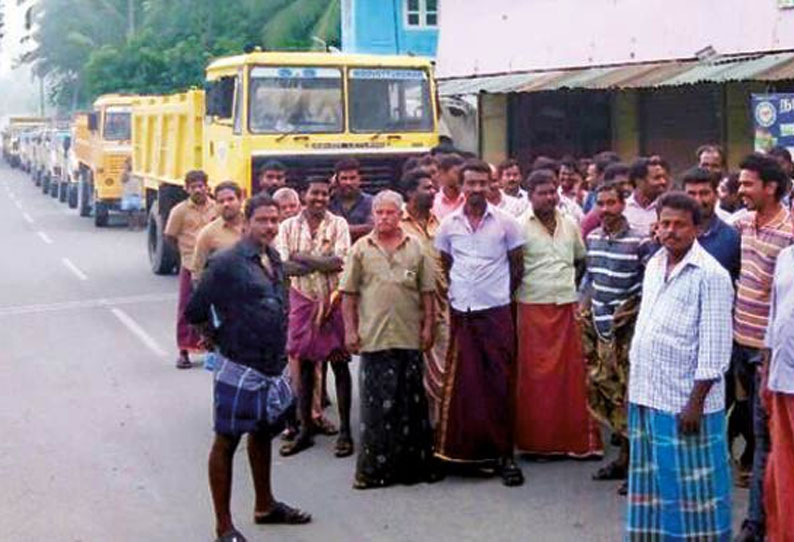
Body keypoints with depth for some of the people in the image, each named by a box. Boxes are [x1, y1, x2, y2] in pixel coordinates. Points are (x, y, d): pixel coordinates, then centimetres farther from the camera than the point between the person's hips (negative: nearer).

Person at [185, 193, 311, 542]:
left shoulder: (274, 259, 7)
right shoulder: (227, 263, -14)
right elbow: (194, 312, -9)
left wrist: (279, 351, 15)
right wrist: (222, 336, 1)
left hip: (272, 367, 8)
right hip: (240, 369, -8)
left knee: (263, 435, 22)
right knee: (226, 441, 2)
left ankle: (264, 506, 39)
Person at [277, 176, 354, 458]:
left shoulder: (338, 224, -1)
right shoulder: (288, 226, 3)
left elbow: (340, 261, -14)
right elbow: (283, 265, -8)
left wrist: (302, 257, -14)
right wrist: (322, 263, -16)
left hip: (333, 300, -2)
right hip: (302, 300, 2)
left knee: (339, 365, 1)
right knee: (304, 365, 8)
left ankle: (345, 431, 8)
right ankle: (305, 429, 17)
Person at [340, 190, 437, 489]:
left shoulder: (416, 247, 8)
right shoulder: (360, 249, 6)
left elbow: (427, 291, 9)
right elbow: (349, 294, 5)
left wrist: (428, 326, 3)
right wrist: (350, 330, 0)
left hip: (409, 337, 1)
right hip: (373, 337, -1)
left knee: (411, 401, 6)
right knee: (375, 403, 1)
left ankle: (412, 464, 16)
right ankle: (373, 468, 8)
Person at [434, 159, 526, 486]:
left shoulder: (505, 223, 0)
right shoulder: (449, 225, 5)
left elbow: (517, 267, 7)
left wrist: (502, 293, 3)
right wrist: (455, 293, 7)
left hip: (496, 312, -2)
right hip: (460, 313, 2)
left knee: (500, 383, -1)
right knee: (460, 384, 3)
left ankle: (503, 453, 5)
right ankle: (464, 450, 15)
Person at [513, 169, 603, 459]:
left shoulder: (570, 224, 9)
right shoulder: (520, 227, -5)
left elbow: (581, 259, 21)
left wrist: (569, 282, 11)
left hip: (567, 307, 4)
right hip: (533, 308, -4)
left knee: (571, 374, 5)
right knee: (535, 375, 1)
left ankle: (576, 439, 13)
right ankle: (538, 441, 10)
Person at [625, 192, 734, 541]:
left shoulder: (711, 275, -11)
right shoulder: (653, 266, 10)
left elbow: (715, 348, -14)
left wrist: (696, 402, -16)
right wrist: (633, 382, 14)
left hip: (685, 399, -7)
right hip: (647, 394, 7)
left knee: (691, 484, 2)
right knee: (652, 479, 16)